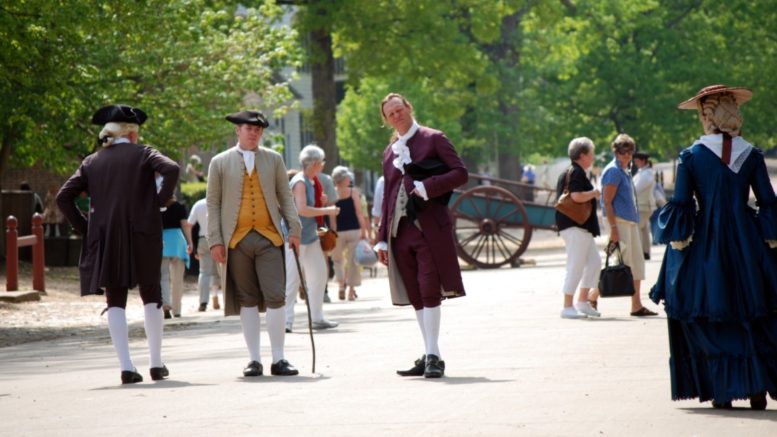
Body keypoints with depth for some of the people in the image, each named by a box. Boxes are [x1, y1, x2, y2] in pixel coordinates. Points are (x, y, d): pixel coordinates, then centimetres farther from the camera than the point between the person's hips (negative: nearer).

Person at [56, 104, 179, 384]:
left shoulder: (92, 162, 9)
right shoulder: (142, 154, 1)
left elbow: (64, 197, 3)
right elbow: (171, 169, -18)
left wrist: (84, 227, 7)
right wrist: (161, 201, -6)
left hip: (106, 240, 2)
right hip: (142, 236, -2)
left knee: (115, 301, 5)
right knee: (151, 297, 12)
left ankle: (126, 367, -5)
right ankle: (156, 364, 13)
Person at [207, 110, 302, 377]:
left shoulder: (274, 160, 13)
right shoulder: (220, 163, 8)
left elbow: (285, 196, 14)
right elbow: (213, 203, 7)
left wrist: (294, 228, 3)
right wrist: (215, 240, -1)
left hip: (269, 237, 1)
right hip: (236, 240, -1)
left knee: (275, 297, -8)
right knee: (247, 301, 2)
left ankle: (278, 360, -3)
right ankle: (254, 360, 7)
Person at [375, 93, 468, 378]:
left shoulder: (433, 139, 2)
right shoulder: (390, 152, 18)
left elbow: (460, 173, -4)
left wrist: (428, 187, -15)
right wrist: (382, 238, 15)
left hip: (429, 226, -6)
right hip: (400, 231, 6)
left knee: (430, 292, -10)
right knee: (416, 298, 5)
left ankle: (433, 356, -10)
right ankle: (430, 356, 9)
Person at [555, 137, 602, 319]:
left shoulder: (569, 173, 19)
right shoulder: (576, 173, -14)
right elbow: (577, 196, -26)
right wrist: (594, 193, -11)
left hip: (582, 227, 11)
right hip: (575, 227, -11)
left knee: (594, 262, 13)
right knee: (575, 266, -8)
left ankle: (583, 301, 17)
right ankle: (568, 307, -5)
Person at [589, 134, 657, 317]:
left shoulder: (624, 171, 17)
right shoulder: (613, 171, -11)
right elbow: (607, 201, -17)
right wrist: (613, 228, -22)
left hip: (630, 221, 10)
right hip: (618, 220, -10)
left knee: (636, 262, 7)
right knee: (622, 263, -10)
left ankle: (637, 305, 9)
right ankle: (592, 297, -2)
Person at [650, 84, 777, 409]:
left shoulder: (691, 156, -5)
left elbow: (680, 207, -7)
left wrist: (677, 243, 0)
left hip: (707, 246, -2)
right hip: (746, 243, 2)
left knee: (711, 320, 6)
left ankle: (723, 392, 2)